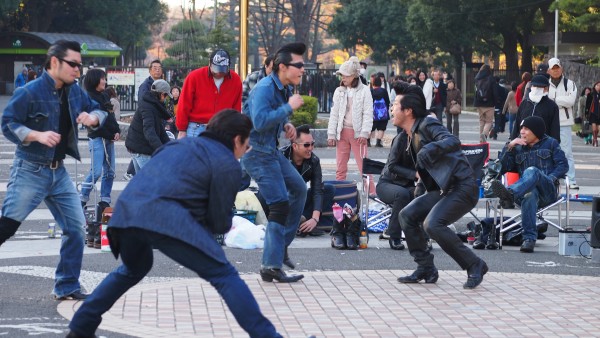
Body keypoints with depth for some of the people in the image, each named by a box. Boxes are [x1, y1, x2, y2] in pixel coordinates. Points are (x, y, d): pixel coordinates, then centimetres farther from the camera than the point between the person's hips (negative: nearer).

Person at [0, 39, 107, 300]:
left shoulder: (75, 92, 4)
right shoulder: (29, 92, -16)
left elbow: (98, 111, 16)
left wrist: (92, 118, -9)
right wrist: (37, 135, -30)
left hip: (59, 172, 7)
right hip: (30, 171, -7)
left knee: (75, 227, 5)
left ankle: (67, 287, 14)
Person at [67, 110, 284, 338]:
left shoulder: (180, 145, 32)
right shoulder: (227, 164, 11)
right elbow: (220, 223, 9)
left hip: (126, 209, 7)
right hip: (167, 218, -7)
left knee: (132, 270, 35)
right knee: (224, 275, 1)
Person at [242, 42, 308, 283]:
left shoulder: (285, 89, 10)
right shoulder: (265, 88, -20)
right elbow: (259, 121, -32)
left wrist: (286, 125, 5)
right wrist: (289, 108, -25)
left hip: (271, 150, 10)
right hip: (257, 152, -10)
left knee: (299, 189, 20)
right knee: (280, 204, -14)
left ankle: (281, 244, 27)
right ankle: (271, 266, -14)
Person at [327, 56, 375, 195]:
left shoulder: (364, 91, -3)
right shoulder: (339, 91, 9)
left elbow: (368, 114, -7)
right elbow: (334, 114, 10)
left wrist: (364, 133, -15)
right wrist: (331, 134, 4)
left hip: (357, 132, -4)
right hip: (342, 132, 4)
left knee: (363, 165, -6)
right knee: (340, 166, 8)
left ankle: (371, 193, -3)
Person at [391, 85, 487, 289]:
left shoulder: (427, 125, -9)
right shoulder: (412, 136, 19)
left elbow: (453, 141, -26)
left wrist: (431, 148, -41)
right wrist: (421, 184, 17)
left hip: (462, 187, -10)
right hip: (443, 189, 10)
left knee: (433, 224, -26)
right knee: (407, 216, -1)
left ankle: (475, 266, -12)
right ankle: (425, 269, 5)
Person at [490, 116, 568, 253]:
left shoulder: (550, 144, 19)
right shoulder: (518, 148, 27)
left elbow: (563, 165, 8)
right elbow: (503, 168, 16)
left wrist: (551, 178, -8)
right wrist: (509, 147, 6)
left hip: (549, 191, -2)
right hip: (527, 189, 2)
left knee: (532, 171, -35)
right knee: (530, 195, -39)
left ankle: (510, 193, -64)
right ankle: (529, 239, -44)